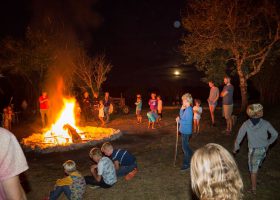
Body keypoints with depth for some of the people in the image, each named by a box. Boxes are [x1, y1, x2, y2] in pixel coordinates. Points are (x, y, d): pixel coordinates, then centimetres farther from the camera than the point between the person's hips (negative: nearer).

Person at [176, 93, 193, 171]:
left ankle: (186, 164, 11)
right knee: (186, 146, 22)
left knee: (185, 147, -1)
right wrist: (181, 109, 4)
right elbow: (182, 117, 16)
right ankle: (192, 158, 39)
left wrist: (179, 121, -17)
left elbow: (188, 121, -27)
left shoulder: (189, 110, -22)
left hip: (186, 131, -10)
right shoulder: (186, 109, 7)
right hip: (184, 131, 10)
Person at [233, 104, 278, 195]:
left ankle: (254, 189, 28)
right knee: (257, 165, 29)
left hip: (253, 150, -2)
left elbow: (239, 137, -12)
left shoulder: (246, 124, -18)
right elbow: (275, 134, -4)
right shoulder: (265, 123, -14)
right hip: (264, 149, 3)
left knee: (253, 170, 13)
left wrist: (236, 148, 5)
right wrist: (268, 143, 14)